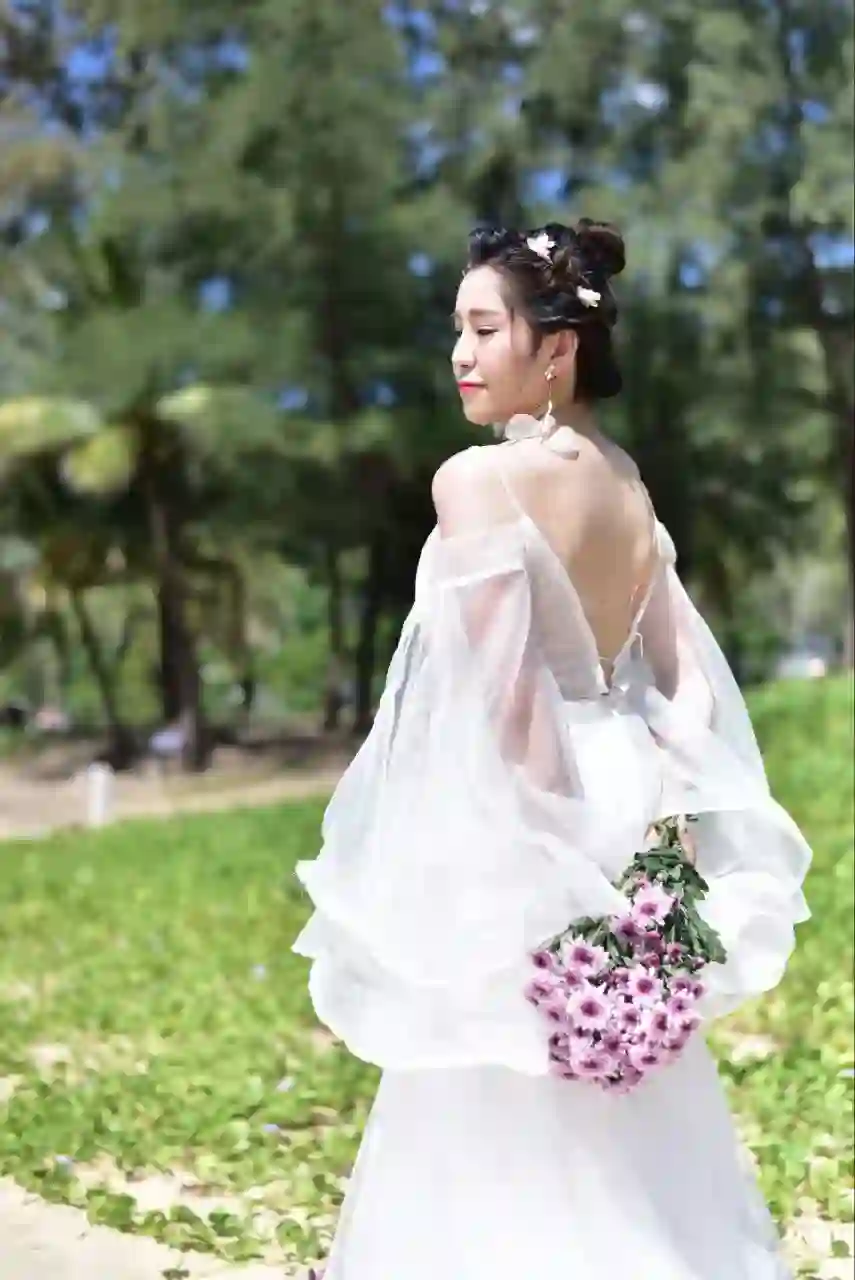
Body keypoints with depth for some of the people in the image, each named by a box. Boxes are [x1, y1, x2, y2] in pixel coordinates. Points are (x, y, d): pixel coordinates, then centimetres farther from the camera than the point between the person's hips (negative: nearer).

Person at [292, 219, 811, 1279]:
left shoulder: (476, 479, -14)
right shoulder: (626, 481, 9)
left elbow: (500, 686, -19)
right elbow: (685, 673, 9)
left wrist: (531, 832, -14)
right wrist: (662, 817, 8)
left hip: (515, 818, -7)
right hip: (622, 805, 8)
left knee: (502, 1125, 4)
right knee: (626, 1142, 18)